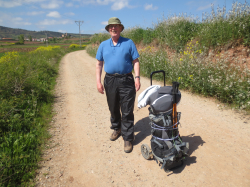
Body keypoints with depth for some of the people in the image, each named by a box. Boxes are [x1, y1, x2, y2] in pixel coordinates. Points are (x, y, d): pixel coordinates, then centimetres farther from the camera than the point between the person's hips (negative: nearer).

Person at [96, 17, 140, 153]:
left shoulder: (129, 43, 4)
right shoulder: (103, 45, 11)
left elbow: (135, 61, 2)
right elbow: (99, 64, 10)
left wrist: (137, 78, -9)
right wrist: (98, 81, 1)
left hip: (126, 81, -3)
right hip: (110, 81, 3)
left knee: (127, 111, -1)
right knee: (113, 109, 16)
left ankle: (128, 138, 9)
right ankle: (116, 129, 40)